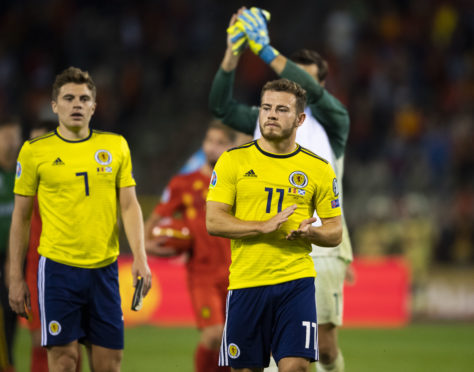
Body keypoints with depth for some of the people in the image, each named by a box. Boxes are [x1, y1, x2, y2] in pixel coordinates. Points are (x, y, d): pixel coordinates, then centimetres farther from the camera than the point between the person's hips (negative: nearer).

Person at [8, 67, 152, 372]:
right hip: (58, 268, -2)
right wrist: (16, 277, 3)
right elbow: (21, 217, 6)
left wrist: (140, 258, -7)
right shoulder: (34, 151, 1)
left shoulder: (116, 146, 8)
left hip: (104, 267, 2)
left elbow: (130, 205, 7)